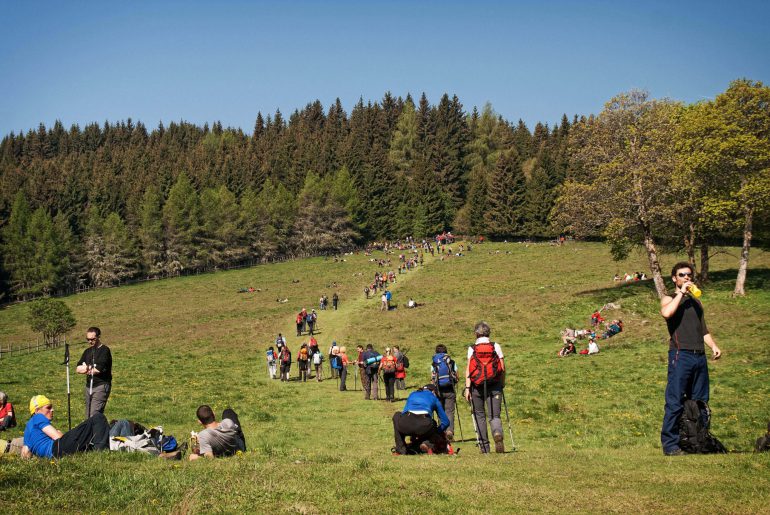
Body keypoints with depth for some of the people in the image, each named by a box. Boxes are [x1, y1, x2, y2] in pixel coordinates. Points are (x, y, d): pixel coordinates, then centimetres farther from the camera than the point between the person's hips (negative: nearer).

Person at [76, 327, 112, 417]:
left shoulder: (104, 350, -6)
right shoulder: (87, 351, 16)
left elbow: (99, 369, -16)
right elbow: (78, 369, 10)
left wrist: (87, 370, 1)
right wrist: (88, 368, -10)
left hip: (101, 386, -8)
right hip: (89, 386, 8)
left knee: (94, 415, -18)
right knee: (88, 416, 6)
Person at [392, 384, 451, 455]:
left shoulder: (412, 394, 35)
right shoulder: (434, 398, 29)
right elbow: (446, 422, 30)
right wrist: (435, 433, 44)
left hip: (406, 424, 1)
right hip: (424, 426, -1)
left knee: (397, 415, 36)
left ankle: (401, 449, 24)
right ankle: (428, 443, 2)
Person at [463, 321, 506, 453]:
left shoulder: (472, 349, -1)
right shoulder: (496, 346, 2)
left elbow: (468, 369, -8)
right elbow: (502, 368, 1)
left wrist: (467, 388, -10)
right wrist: (502, 383, 14)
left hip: (477, 386, 0)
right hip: (494, 385, 0)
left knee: (479, 415, 13)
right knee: (494, 416, 3)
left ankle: (484, 446, 11)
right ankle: (498, 433, -29)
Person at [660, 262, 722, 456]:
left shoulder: (696, 302, 23)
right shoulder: (669, 299, 5)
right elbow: (666, 312, -19)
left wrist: (713, 345, 9)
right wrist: (681, 293, -11)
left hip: (700, 357, 6)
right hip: (680, 356, -6)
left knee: (700, 402, 9)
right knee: (675, 403, -7)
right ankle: (670, 444, -4)